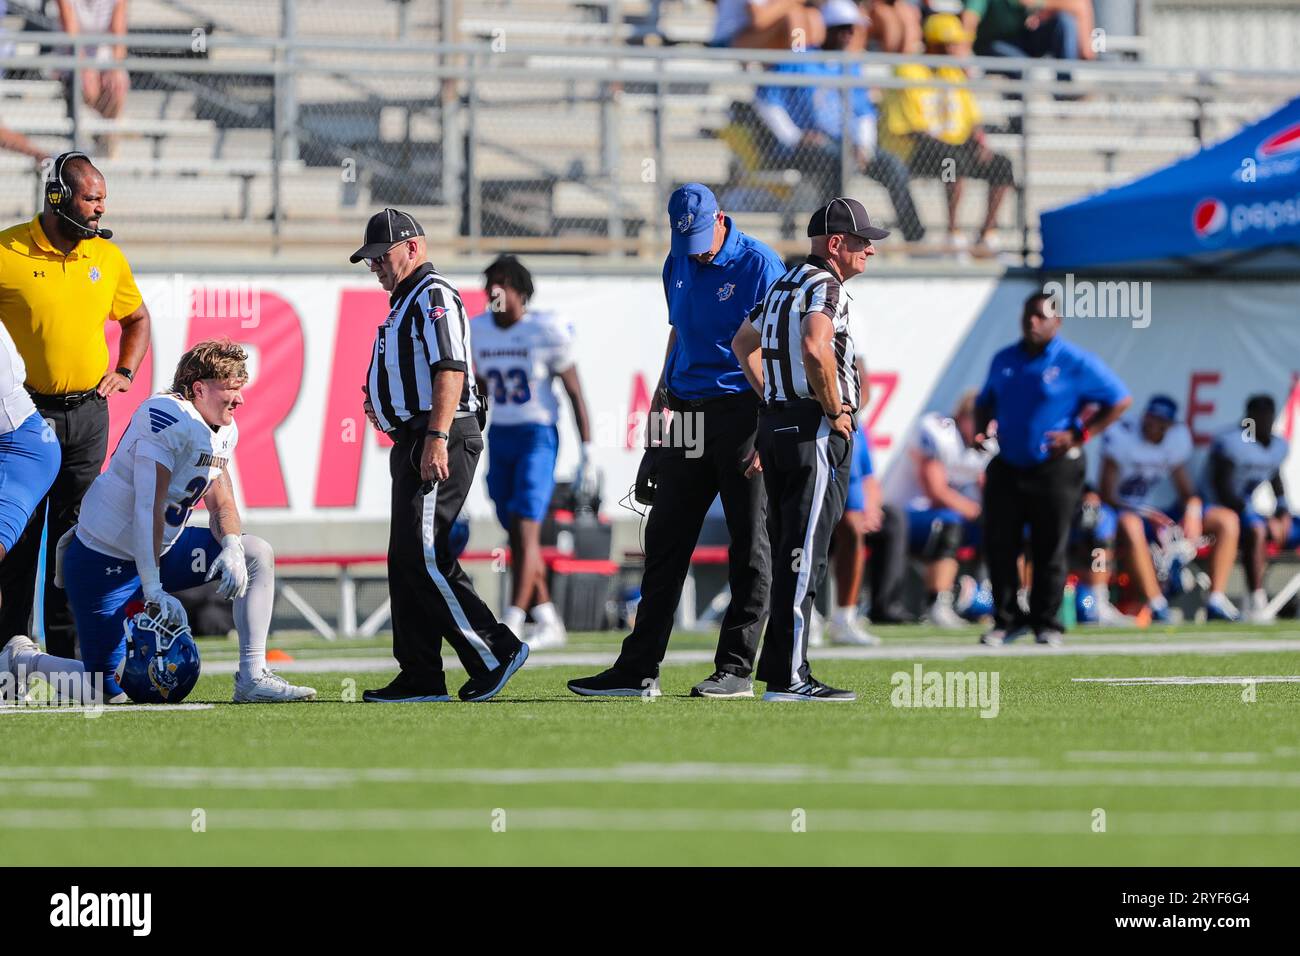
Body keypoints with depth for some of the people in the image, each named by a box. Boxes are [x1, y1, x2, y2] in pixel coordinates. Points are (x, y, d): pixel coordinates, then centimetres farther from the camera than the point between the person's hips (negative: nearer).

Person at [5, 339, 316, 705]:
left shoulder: (225, 431, 3)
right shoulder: (168, 418, -25)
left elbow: (221, 504, 5)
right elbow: (149, 507, -28)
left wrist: (231, 547, -19)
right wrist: (153, 590, -31)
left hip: (160, 551, 9)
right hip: (105, 561, -9)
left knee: (257, 554, -5)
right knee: (109, 691, -9)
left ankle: (253, 678, -5)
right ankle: (22, 658, 19)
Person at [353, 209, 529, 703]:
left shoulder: (433, 296, -8)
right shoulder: (405, 301, 23)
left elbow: (451, 369, -20)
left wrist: (436, 438, -27)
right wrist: (383, 407, 17)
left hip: (441, 440, -11)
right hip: (413, 441, 11)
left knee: (424, 556, -16)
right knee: (407, 560, 8)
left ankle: (494, 652, -13)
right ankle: (420, 677, 9)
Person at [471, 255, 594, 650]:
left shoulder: (546, 332, -10)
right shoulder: (479, 332, 6)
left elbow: (575, 394, -5)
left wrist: (587, 452, -8)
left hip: (538, 438, -6)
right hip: (500, 439, 6)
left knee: (525, 529, -14)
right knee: (518, 538, 9)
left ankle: (511, 624, -20)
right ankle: (549, 624, 19)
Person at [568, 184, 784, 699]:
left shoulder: (759, 265, -10)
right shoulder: (679, 264, 11)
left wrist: (768, 431, -18)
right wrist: (663, 392, 17)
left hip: (741, 410, -7)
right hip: (688, 413, 7)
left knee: (749, 541, -1)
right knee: (665, 539, 6)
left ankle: (737, 668, 3)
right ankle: (639, 669, 8)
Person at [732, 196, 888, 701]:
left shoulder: (785, 285, 18)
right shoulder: (825, 285, -11)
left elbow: (744, 343, 30)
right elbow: (815, 348, -30)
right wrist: (835, 410, -17)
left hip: (776, 424, 10)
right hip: (816, 431, -10)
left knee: (786, 552, 15)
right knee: (803, 554, -10)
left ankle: (777, 665, 19)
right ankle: (789, 676, -12)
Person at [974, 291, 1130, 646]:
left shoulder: (1076, 363, -6)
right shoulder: (1004, 360, 11)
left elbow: (1120, 401, -4)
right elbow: (985, 402, 25)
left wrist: (1080, 435, -10)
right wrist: (981, 431, 3)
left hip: (1054, 468, -5)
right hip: (1007, 467, 5)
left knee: (1049, 550, -1)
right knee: (998, 545, 1)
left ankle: (1047, 623, 10)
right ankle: (1007, 620, 12)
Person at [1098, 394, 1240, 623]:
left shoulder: (1176, 438, 5)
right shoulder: (1121, 437, -13)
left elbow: (1186, 491, 7)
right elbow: (1107, 496, -16)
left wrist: (1192, 512, -18)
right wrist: (1148, 514, -31)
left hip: (1158, 515, 6)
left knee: (1227, 519, -7)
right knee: (1131, 525, -44)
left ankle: (1216, 601, -18)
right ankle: (1157, 605, -46)